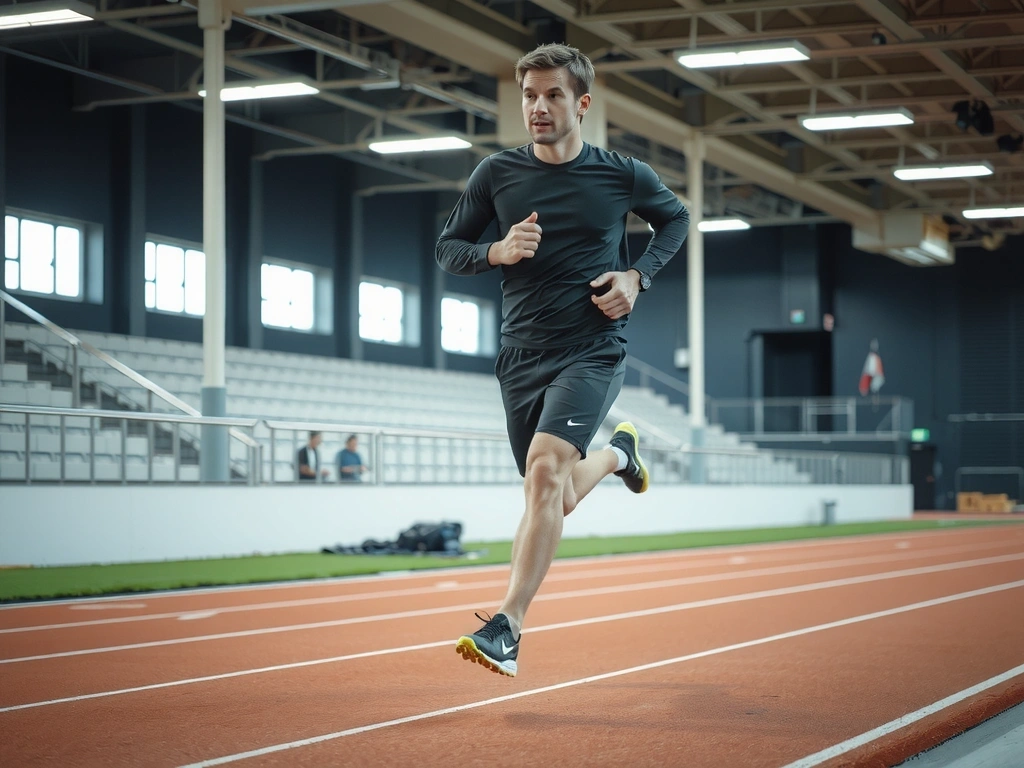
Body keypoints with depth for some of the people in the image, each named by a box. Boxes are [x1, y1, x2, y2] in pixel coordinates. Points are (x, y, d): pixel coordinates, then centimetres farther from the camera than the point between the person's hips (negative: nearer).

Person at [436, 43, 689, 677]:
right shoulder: (497, 174, 2)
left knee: (546, 468, -26)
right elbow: (448, 249, 10)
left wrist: (638, 276, 1)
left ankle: (508, 629, -28)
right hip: (522, 357, 4)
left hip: (594, 351, -3)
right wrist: (497, 251, -12)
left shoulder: (624, 175, -1)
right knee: (556, 501, 12)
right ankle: (619, 451, 48)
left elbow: (675, 219, 18)